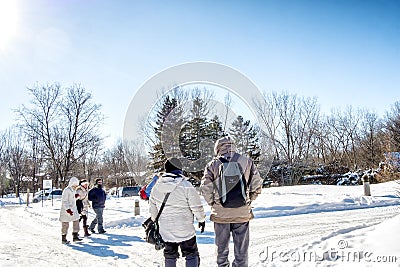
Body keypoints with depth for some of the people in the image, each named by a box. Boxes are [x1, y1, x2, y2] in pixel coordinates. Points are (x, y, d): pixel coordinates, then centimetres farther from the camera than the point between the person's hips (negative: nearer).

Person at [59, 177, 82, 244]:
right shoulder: (66, 190, -17)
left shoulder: (73, 190, 9)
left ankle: (75, 236, 15)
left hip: (73, 210, 8)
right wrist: (68, 209, -26)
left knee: (76, 221, 7)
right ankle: (63, 239, 12)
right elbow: (64, 201, -21)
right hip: (66, 210, -8)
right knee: (65, 224, 2)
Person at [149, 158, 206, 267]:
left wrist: (154, 220, 27)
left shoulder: (156, 187, -1)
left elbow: (152, 207, 11)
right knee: (192, 255, 8)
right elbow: (196, 206, -9)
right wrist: (201, 219, 7)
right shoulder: (186, 186, -16)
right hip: (185, 229, -4)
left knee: (170, 256, 19)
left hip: (165, 230, 4)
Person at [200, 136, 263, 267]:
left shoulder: (213, 164, -3)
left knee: (221, 246, 17)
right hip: (242, 213, 1)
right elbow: (257, 185, 0)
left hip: (220, 213, 0)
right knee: (241, 248, 13)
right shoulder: (247, 162, 1)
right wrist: (248, 200, 11)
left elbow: (205, 188, -8)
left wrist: (213, 204, 6)